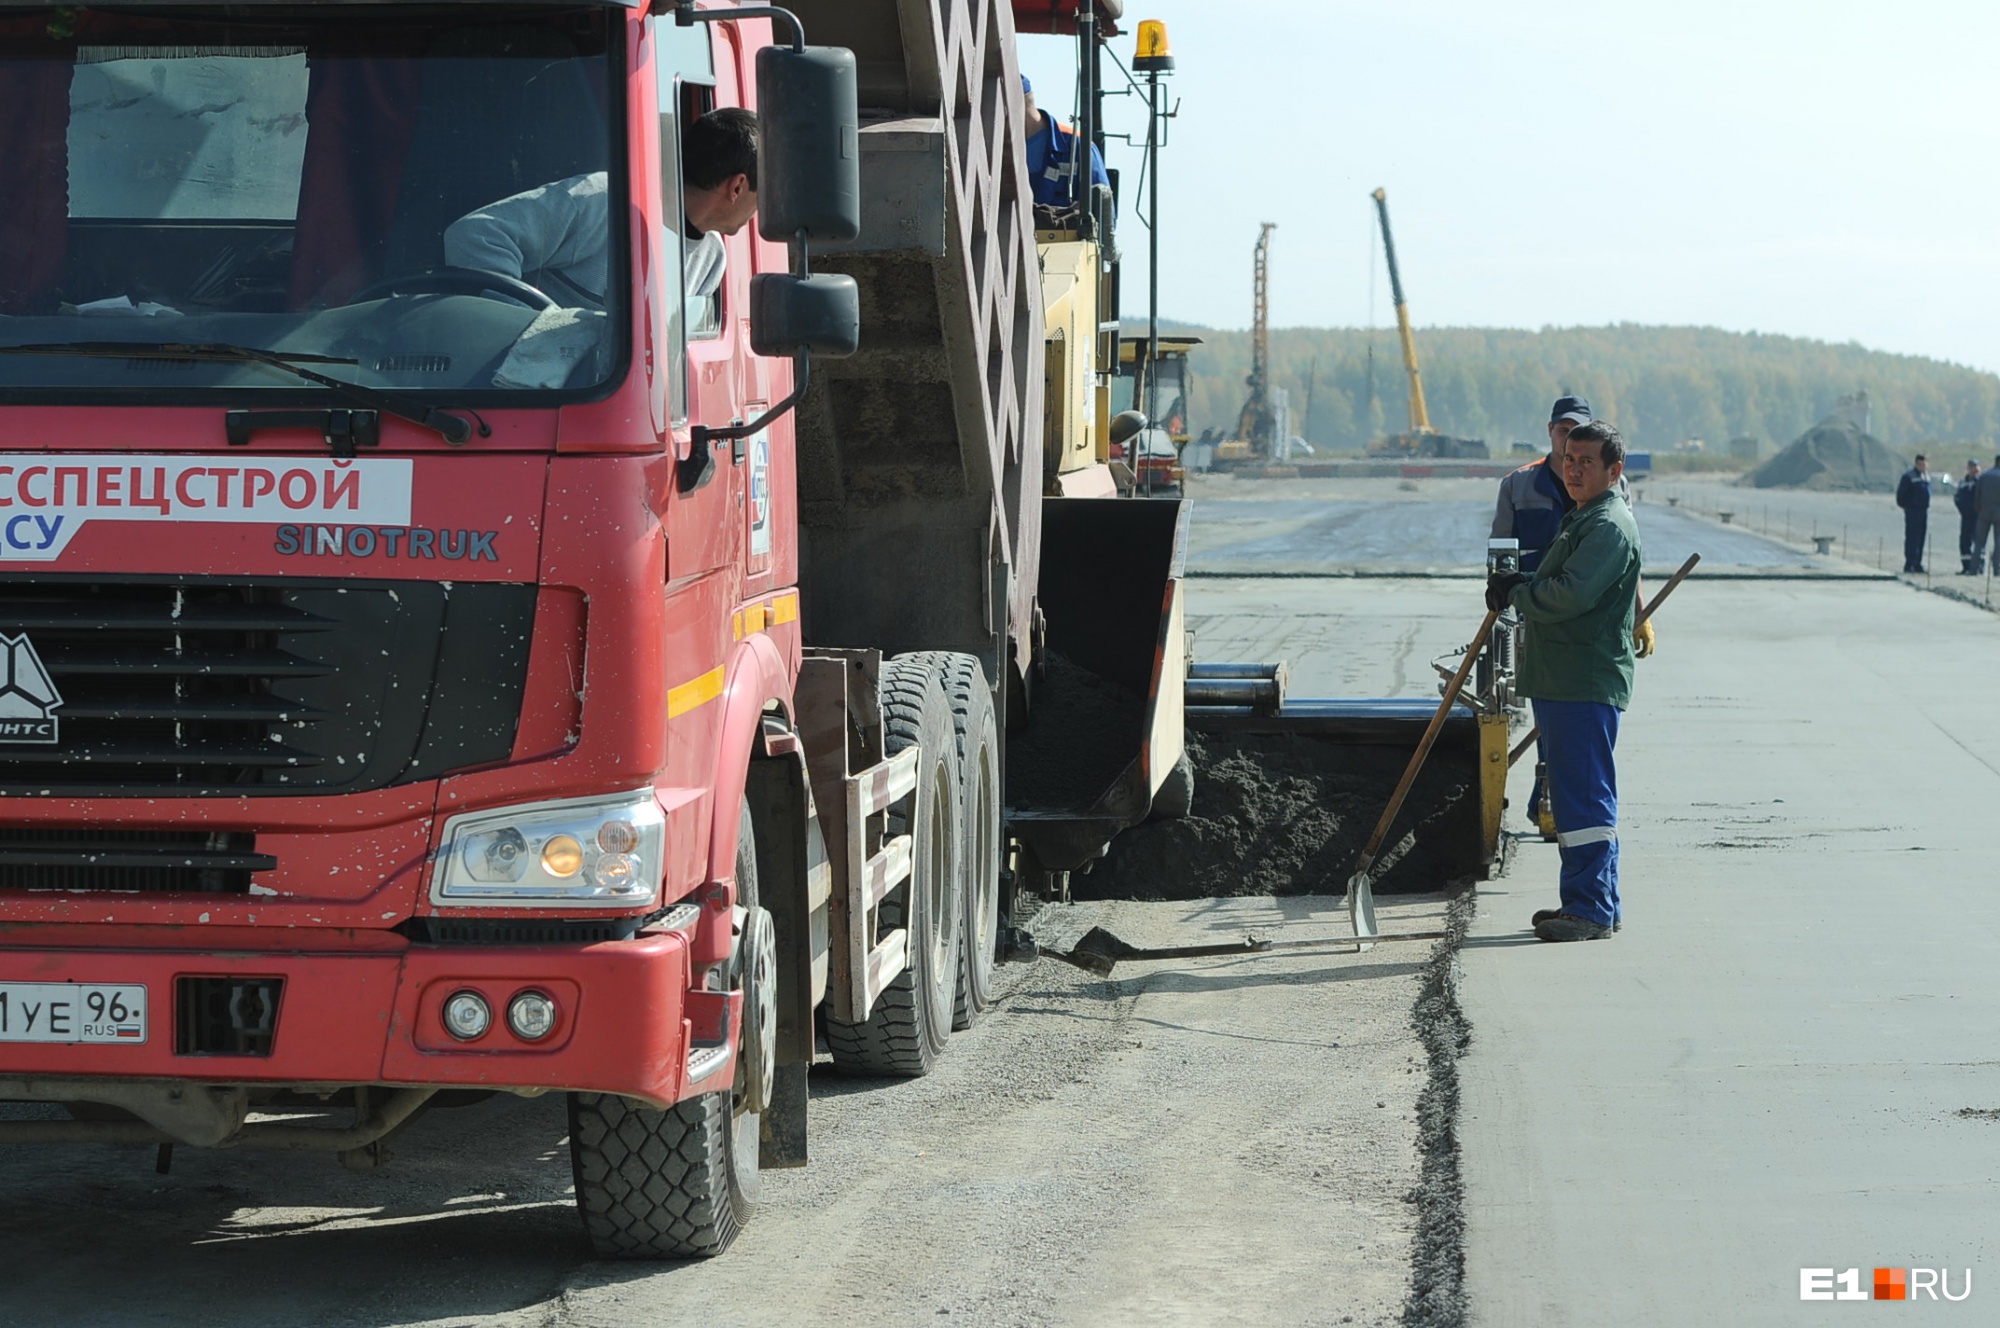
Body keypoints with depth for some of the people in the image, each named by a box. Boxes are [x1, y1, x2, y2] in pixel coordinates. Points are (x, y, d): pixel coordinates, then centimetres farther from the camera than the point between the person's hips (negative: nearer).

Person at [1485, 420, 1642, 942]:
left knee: (1585, 795, -9)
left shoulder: (1610, 526, -14)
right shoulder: (1582, 520, 21)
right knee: (1576, 794, 15)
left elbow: (1570, 596, -25)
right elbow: (1555, 585, 25)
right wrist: (1518, 585, 6)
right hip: (1563, 680, 11)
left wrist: (1514, 594, -10)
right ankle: (1593, 902, 22)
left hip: (1587, 684, -11)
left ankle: (1591, 909, -6)